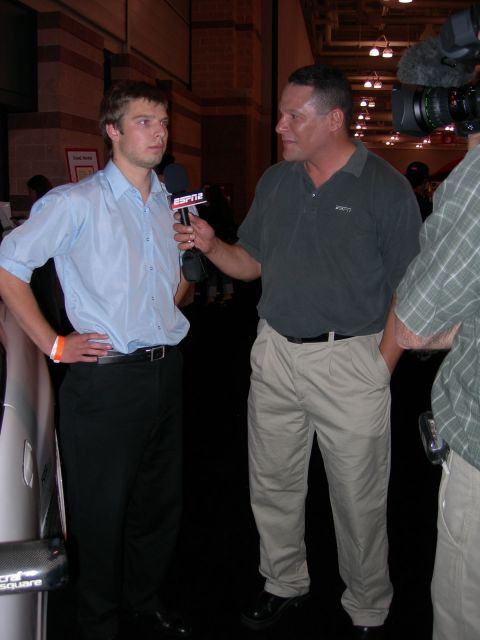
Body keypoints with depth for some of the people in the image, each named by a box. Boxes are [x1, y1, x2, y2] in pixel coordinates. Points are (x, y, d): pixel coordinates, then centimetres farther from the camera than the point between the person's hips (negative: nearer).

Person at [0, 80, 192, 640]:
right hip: (106, 378, -6)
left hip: (166, 369, 7)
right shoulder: (75, 204, -9)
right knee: (102, 511, 6)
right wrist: (54, 345, -10)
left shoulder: (168, 204, 11)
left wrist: (167, 317, 11)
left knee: (160, 500, 17)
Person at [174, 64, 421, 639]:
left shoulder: (386, 188, -8)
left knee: (359, 499, 9)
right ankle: (285, 583, 40)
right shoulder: (274, 182, 8)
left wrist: (379, 370, -12)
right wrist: (210, 245, -6)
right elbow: (251, 263, 14)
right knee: (272, 484, 16)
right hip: (274, 354, 5)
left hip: (350, 360, -5)